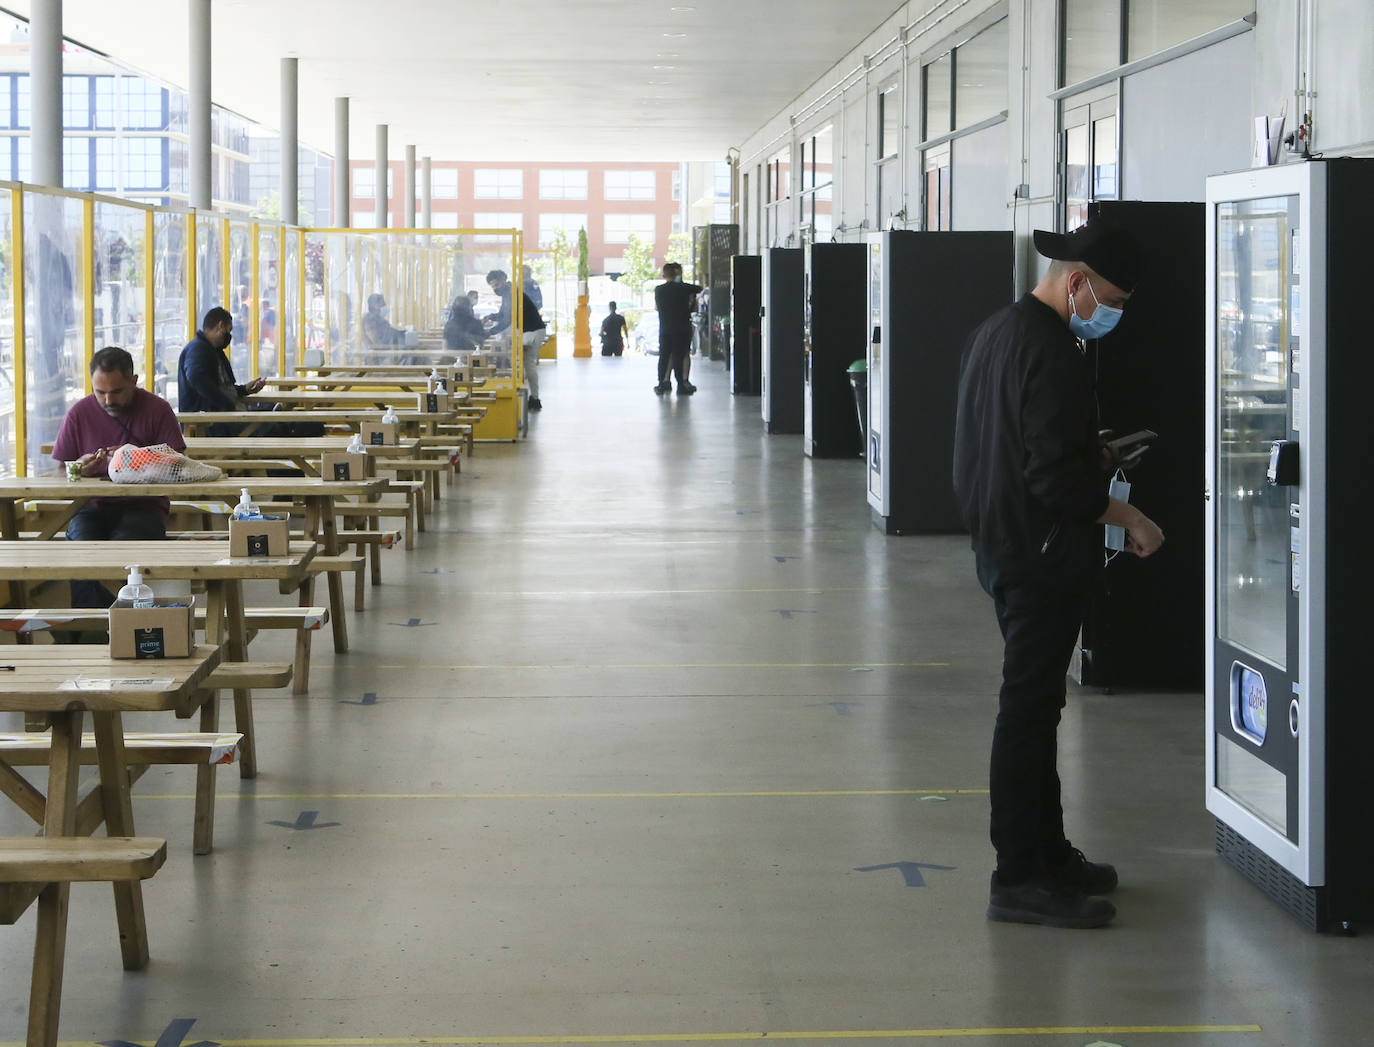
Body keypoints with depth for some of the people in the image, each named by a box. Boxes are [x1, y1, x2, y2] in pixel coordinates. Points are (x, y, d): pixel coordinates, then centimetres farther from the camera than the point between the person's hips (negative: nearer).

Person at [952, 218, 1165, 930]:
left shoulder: (995, 331, 12)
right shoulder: (1051, 351, -20)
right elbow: (1055, 477, -24)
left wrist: (1093, 453, 20)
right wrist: (1125, 517, -14)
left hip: (1001, 545, 11)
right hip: (1042, 554, -11)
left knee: (1032, 705, 17)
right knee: (1029, 710, -5)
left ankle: (1047, 853, 27)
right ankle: (1021, 879, 0)